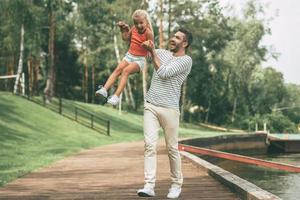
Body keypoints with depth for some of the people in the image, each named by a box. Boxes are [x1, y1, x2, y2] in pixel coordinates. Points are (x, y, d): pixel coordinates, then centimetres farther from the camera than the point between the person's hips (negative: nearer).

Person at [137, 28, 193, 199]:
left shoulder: (186, 60, -3)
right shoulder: (162, 53, 16)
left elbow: (164, 73, -14)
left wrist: (153, 52, -11)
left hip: (169, 109, -4)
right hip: (150, 106, 4)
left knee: (172, 148, 3)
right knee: (150, 145, -9)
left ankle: (177, 185, 18)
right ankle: (149, 186, -14)